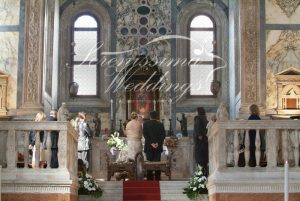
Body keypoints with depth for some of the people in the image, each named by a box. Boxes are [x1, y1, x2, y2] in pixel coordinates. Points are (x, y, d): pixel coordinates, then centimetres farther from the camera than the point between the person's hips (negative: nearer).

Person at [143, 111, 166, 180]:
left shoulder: (146, 124, -2)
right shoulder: (160, 124, 2)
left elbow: (145, 134, -10)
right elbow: (163, 135, -5)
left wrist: (151, 143, -12)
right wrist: (158, 143, -10)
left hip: (148, 147, -1)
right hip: (158, 147, 1)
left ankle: (150, 179, 3)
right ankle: (157, 179, 4)